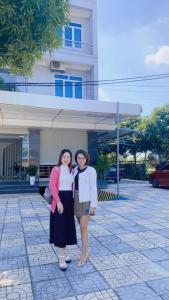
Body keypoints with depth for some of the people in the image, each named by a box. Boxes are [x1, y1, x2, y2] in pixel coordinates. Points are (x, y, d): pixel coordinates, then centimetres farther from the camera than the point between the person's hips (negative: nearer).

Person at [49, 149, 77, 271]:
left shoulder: (71, 171, 11)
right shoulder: (56, 169, -8)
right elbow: (52, 186, -15)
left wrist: (73, 200, 10)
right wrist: (58, 202, -20)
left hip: (70, 200, 7)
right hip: (59, 200, -7)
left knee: (68, 226, 13)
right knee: (60, 227, -2)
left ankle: (63, 253, 30)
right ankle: (61, 258, 9)